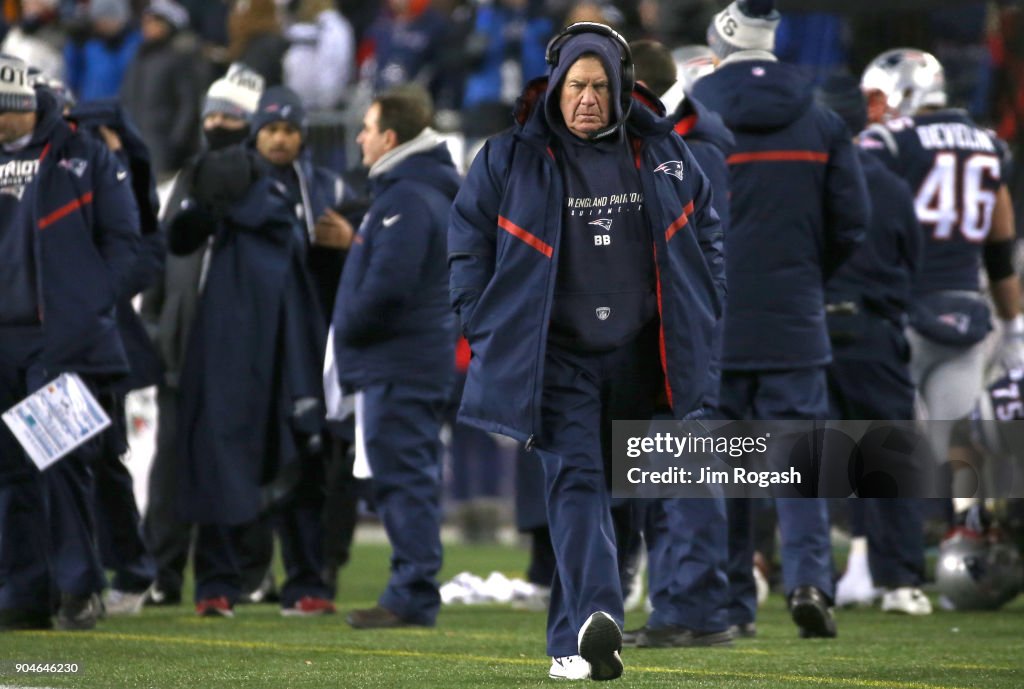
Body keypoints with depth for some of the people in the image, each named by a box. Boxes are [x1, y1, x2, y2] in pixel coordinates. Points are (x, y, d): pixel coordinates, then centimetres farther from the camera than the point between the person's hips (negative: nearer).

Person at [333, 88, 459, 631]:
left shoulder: (407, 198, -16)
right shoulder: (433, 191, 18)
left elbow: (389, 283, -23)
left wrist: (349, 329, -11)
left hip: (398, 362, -11)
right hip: (422, 359, 11)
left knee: (403, 477, -10)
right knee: (410, 478, 12)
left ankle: (413, 596, -12)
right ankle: (413, 592, 15)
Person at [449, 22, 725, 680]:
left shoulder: (664, 156, 7)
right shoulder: (510, 159, 0)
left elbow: (706, 233, 17)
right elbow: (468, 245, 4)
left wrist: (702, 318, 10)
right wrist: (487, 330, -2)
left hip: (637, 361, 3)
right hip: (556, 357, -3)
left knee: (609, 488, 8)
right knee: (574, 480, -17)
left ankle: (570, 639, 19)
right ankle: (596, 622, -33)